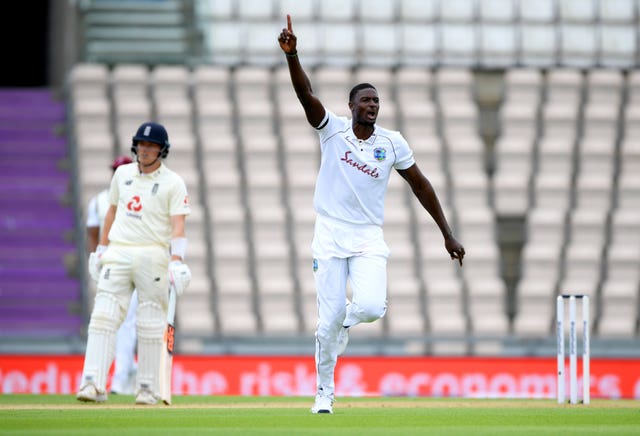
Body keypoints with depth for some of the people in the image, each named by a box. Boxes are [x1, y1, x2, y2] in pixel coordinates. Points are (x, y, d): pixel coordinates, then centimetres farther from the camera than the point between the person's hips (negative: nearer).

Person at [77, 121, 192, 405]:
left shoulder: (173, 183, -2)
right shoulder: (123, 174, 12)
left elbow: (178, 225, -11)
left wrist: (177, 260, -24)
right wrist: (101, 249, 20)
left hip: (153, 256, -3)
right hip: (118, 254, 3)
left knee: (150, 325, 0)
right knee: (103, 316, -10)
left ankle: (148, 387, 8)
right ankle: (93, 384, -17)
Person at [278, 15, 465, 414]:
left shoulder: (392, 143, 0)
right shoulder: (332, 129, -3)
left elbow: (420, 185, 8)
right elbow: (306, 94, -18)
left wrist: (447, 234, 7)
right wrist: (292, 55, -36)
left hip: (369, 239, 1)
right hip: (330, 236, -1)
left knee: (371, 307, -22)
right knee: (329, 321, -5)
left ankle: (350, 315, 16)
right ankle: (324, 391, 14)